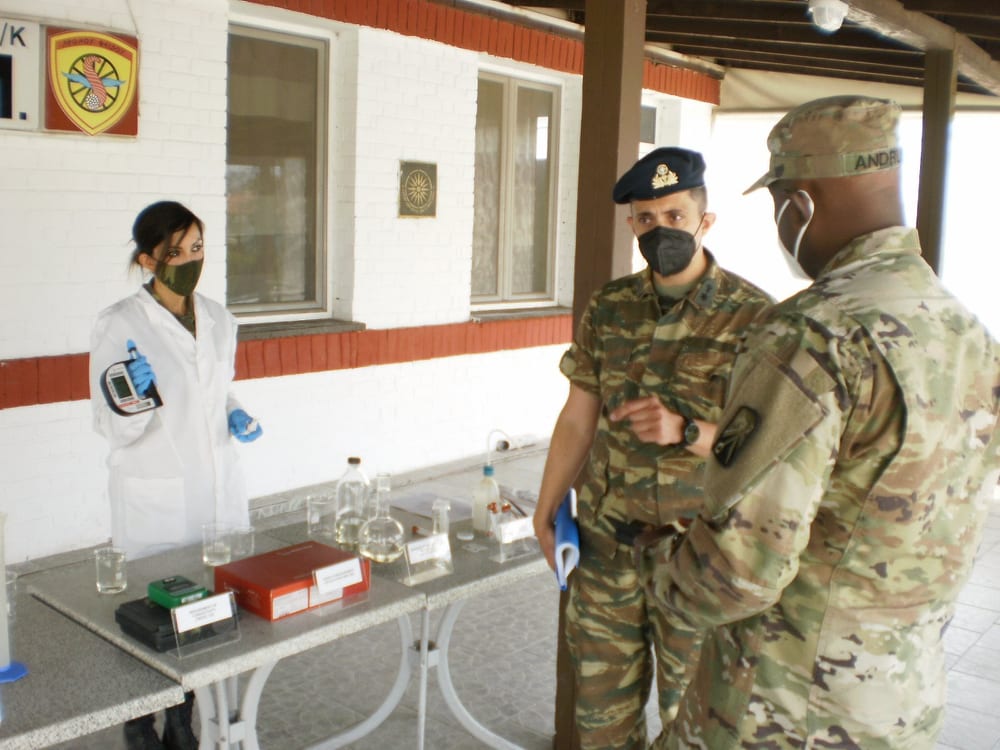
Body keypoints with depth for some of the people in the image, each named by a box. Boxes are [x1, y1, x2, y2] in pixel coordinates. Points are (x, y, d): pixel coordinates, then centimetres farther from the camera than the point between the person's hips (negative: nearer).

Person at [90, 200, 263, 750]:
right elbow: (112, 428, -9)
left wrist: (235, 416, -1)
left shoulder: (220, 321, 5)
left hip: (219, 488, 5)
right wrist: (140, 397, -29)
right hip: (154, 497, -5)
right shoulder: (119, 325, -11)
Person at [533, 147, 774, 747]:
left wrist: (685, 430, -30)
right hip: (607, 542, 4)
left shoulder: (752, 316, -10)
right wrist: (545, 513, 10)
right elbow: (578, 418, 9)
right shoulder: (609, 309, 3)